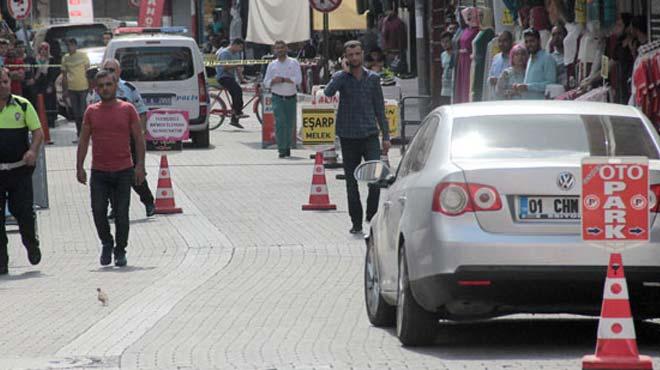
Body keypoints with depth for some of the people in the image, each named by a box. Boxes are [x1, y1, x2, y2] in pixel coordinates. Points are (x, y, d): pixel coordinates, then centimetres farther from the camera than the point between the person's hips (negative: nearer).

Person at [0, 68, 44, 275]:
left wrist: (33, 151, -14)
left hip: (20, 168, -1)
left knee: (23, 211, -4)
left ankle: (31, 244, 25)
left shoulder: (23, 106, 5)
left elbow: (38, 131, 4)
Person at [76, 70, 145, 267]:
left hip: (123, 171, -1)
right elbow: (83, 141, 10)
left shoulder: (127, 109, 1)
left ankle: (120, 251, 15)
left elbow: (139, 139, 2)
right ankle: (106, 244, 18)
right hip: (99, 172, 1)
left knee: (121, 214, 1)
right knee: (98, 212, -6)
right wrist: (79, 167, 3)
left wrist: (140, 165, -7)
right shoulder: (91, 111, 6)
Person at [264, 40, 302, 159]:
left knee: (290, 124, 6)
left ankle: (287, 146, 25)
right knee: (280, 122, -14)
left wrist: (283, 79, -17)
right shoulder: (272, 65, 7)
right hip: (278, 98, 0)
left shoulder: (293, 63, 0)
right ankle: (282, 150, -15)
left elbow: (298, 80, -11)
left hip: (291, 98, 0)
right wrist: (274, 81, -14)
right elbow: (266, 83, 7)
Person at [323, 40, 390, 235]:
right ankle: (356, 222, 13)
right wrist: (345, 71, -13)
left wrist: (386, 136, 8)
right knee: (351, 182, 5)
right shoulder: (341, 77, 2)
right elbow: (328, 92, -20)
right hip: (348, 136, 0)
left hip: (370, 134, 0)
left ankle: (371, 215, 3)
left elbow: (379, 108, 12)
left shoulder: (373, 78, 8)